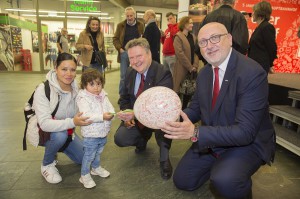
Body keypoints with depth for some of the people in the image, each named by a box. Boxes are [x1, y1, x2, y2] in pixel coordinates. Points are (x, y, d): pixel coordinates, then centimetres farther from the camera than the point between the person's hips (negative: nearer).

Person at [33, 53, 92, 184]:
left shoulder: (76, 88, -12)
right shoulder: (43, 89, -28)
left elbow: (79, 112, -5)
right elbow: (44, 124, -35)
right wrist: (72, 122, -49)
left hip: (66, 130, 5)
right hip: (42, 131, -5)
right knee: (60, 135, -37)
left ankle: (53, 149, 27)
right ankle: (47, 165, -5)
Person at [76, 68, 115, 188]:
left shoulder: (103, 96, 3)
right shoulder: (83, 99, -18)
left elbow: (110, 108, 1)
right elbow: (86, 116, -28)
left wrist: (111, 114, -21)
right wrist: (102, 116, -33)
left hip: (103, 132, 7)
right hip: (91, 134, -6)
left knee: (98, 152, 25)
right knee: (89, 155, 7)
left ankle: (96, 168, 47)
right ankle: (85, 176, 26)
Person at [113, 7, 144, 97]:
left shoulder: (140, 25, 6)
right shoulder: (121, 25, 5)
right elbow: (115, 39, 6)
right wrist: (119, 48, -9)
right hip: (124, 53, 0)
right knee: (123, 76, 3)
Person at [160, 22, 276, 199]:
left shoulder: (252, 73, -25)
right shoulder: (204, 73, 0)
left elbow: (244, 131, -29)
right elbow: (195, 108, 8)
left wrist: (195, 132, -38)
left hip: (248, 143, -6)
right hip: (211, 140, 6)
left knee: (224, 181, -34)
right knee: (182, 181, 8)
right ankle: (217, 165, 29)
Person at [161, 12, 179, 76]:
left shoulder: (178, 27, -2)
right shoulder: (167, 30, 21)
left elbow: (175, 34, -24)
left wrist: (170, 25, -9)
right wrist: (162, 36, 6)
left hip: (173, 55, -8)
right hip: (164, 55, 8)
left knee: (173, 75, -6)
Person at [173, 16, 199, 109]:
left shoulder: (193, 37, 14)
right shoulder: (178, 37, -5)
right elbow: (180, 53, -14)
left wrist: (195, 66, -6)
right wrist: (190, 67, -13)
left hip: (192, 69, 6)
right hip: (182, 69, -6)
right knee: (180, 90, -1)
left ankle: (184, 109, 23)